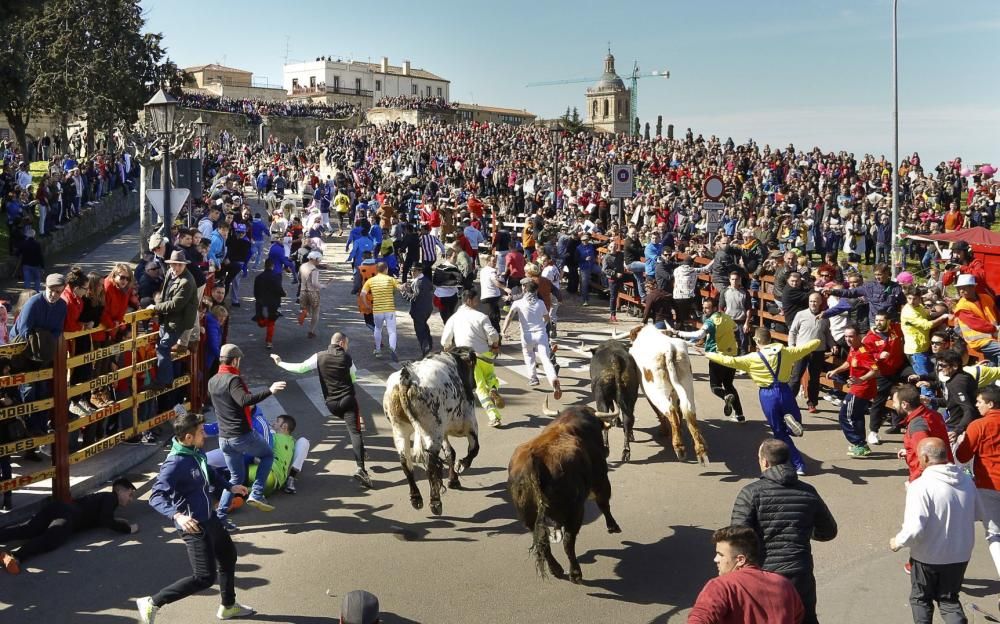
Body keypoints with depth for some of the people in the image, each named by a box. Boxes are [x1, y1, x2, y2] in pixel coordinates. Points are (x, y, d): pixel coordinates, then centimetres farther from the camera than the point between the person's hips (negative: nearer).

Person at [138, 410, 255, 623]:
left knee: (228, 556, 23)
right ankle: (152, 603, 7)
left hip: (209, 518, 9)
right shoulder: (175, 464, -28)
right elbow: (156, 497, -33)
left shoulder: (197, 452, -2)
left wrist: (229, 487, 24)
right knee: (204, 577, -6)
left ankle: (228, 607, 43)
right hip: (193, 525, -9)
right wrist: (177, 516, -48)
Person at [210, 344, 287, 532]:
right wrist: (269, 391, -35)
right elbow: (245, 400, -32)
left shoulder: (212, 382, 10)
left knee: (236, 477, 17)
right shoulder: (233, 379, -15)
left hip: (224, 438, 7)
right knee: (268, 455, 18)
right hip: (242, 435, -7)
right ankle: (256, 494, 4)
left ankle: (220, 515, 9)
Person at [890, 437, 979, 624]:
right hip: (960, 555, 5)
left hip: (928, 557, -5)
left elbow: (915, 528, -28)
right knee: (949, 600, 21)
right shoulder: (966, 480, -5)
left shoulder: (920, 486, -25)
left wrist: (898, 542, -10)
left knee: (921, 599, 19)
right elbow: (975, 514, 10)